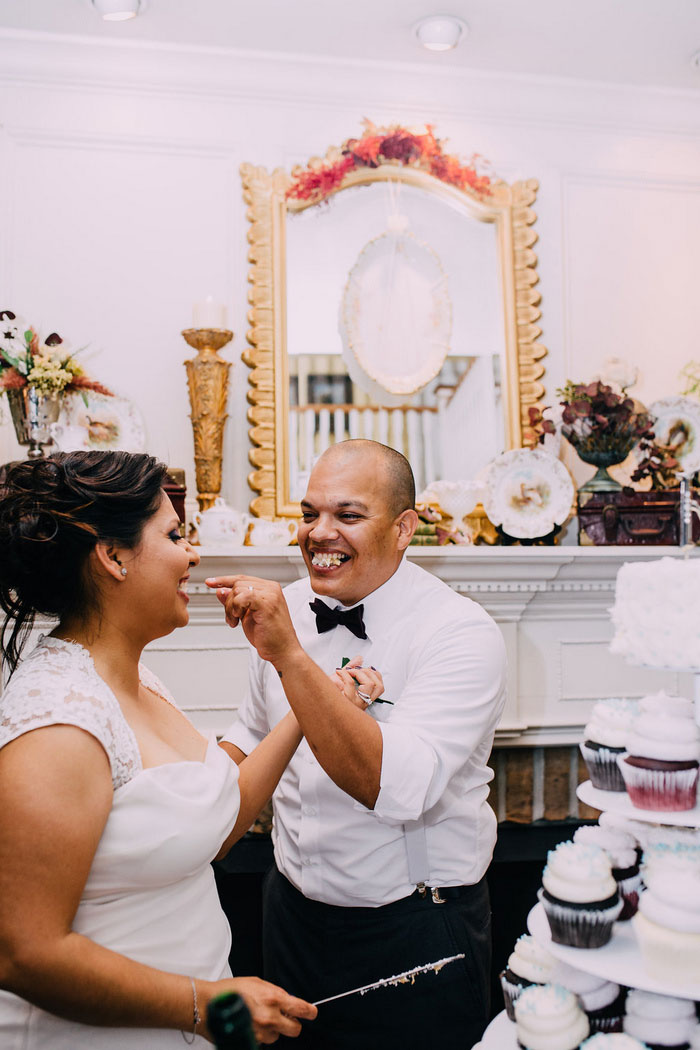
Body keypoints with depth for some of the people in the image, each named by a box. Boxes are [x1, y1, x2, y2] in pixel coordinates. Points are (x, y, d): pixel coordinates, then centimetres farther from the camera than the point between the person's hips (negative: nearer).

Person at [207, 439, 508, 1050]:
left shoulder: (462, 633, -22)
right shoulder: (285, 608, -4)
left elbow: (398, 787, -35)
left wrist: (291, 656, -40)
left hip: (416, 935, -5)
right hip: (293, 913, 5)